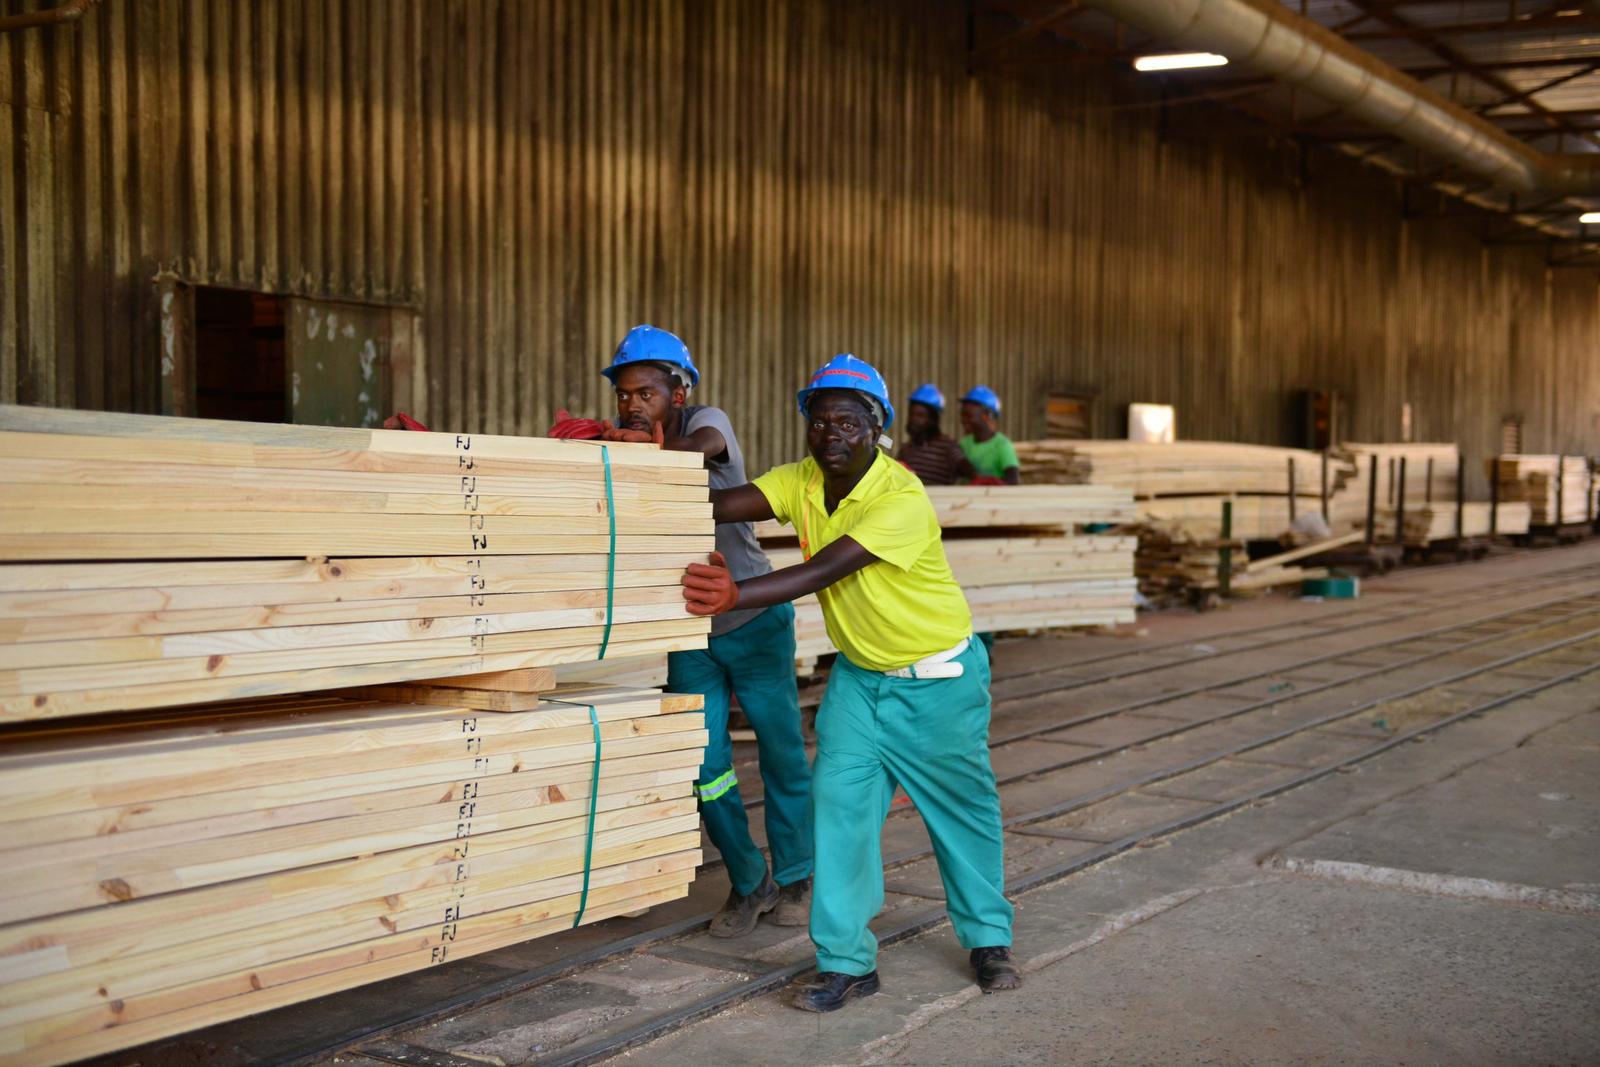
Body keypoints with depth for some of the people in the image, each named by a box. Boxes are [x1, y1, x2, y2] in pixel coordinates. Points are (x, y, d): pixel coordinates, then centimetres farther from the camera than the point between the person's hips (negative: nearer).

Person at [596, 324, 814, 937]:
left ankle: (794, 877, 27)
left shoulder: (707, 421, -15)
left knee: (781, 755, 7)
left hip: (755, 621, -3)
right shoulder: (624, 451, -4)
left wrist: (657, 447, -59)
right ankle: (748, 882, 21)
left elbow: (701, 446, -38)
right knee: (704, 765, 0)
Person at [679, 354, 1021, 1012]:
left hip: (938, 678, -5)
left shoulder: (903, 500, -28)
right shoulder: (803, 482, -7)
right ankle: (847, 962, 2)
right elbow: (726, 505, -21)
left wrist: (736, 597, -50)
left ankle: (988, 940, 30)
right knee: (839, 798, -7)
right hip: (858, 673, 5)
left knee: (962, 808, 9)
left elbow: (824, 570, -38)